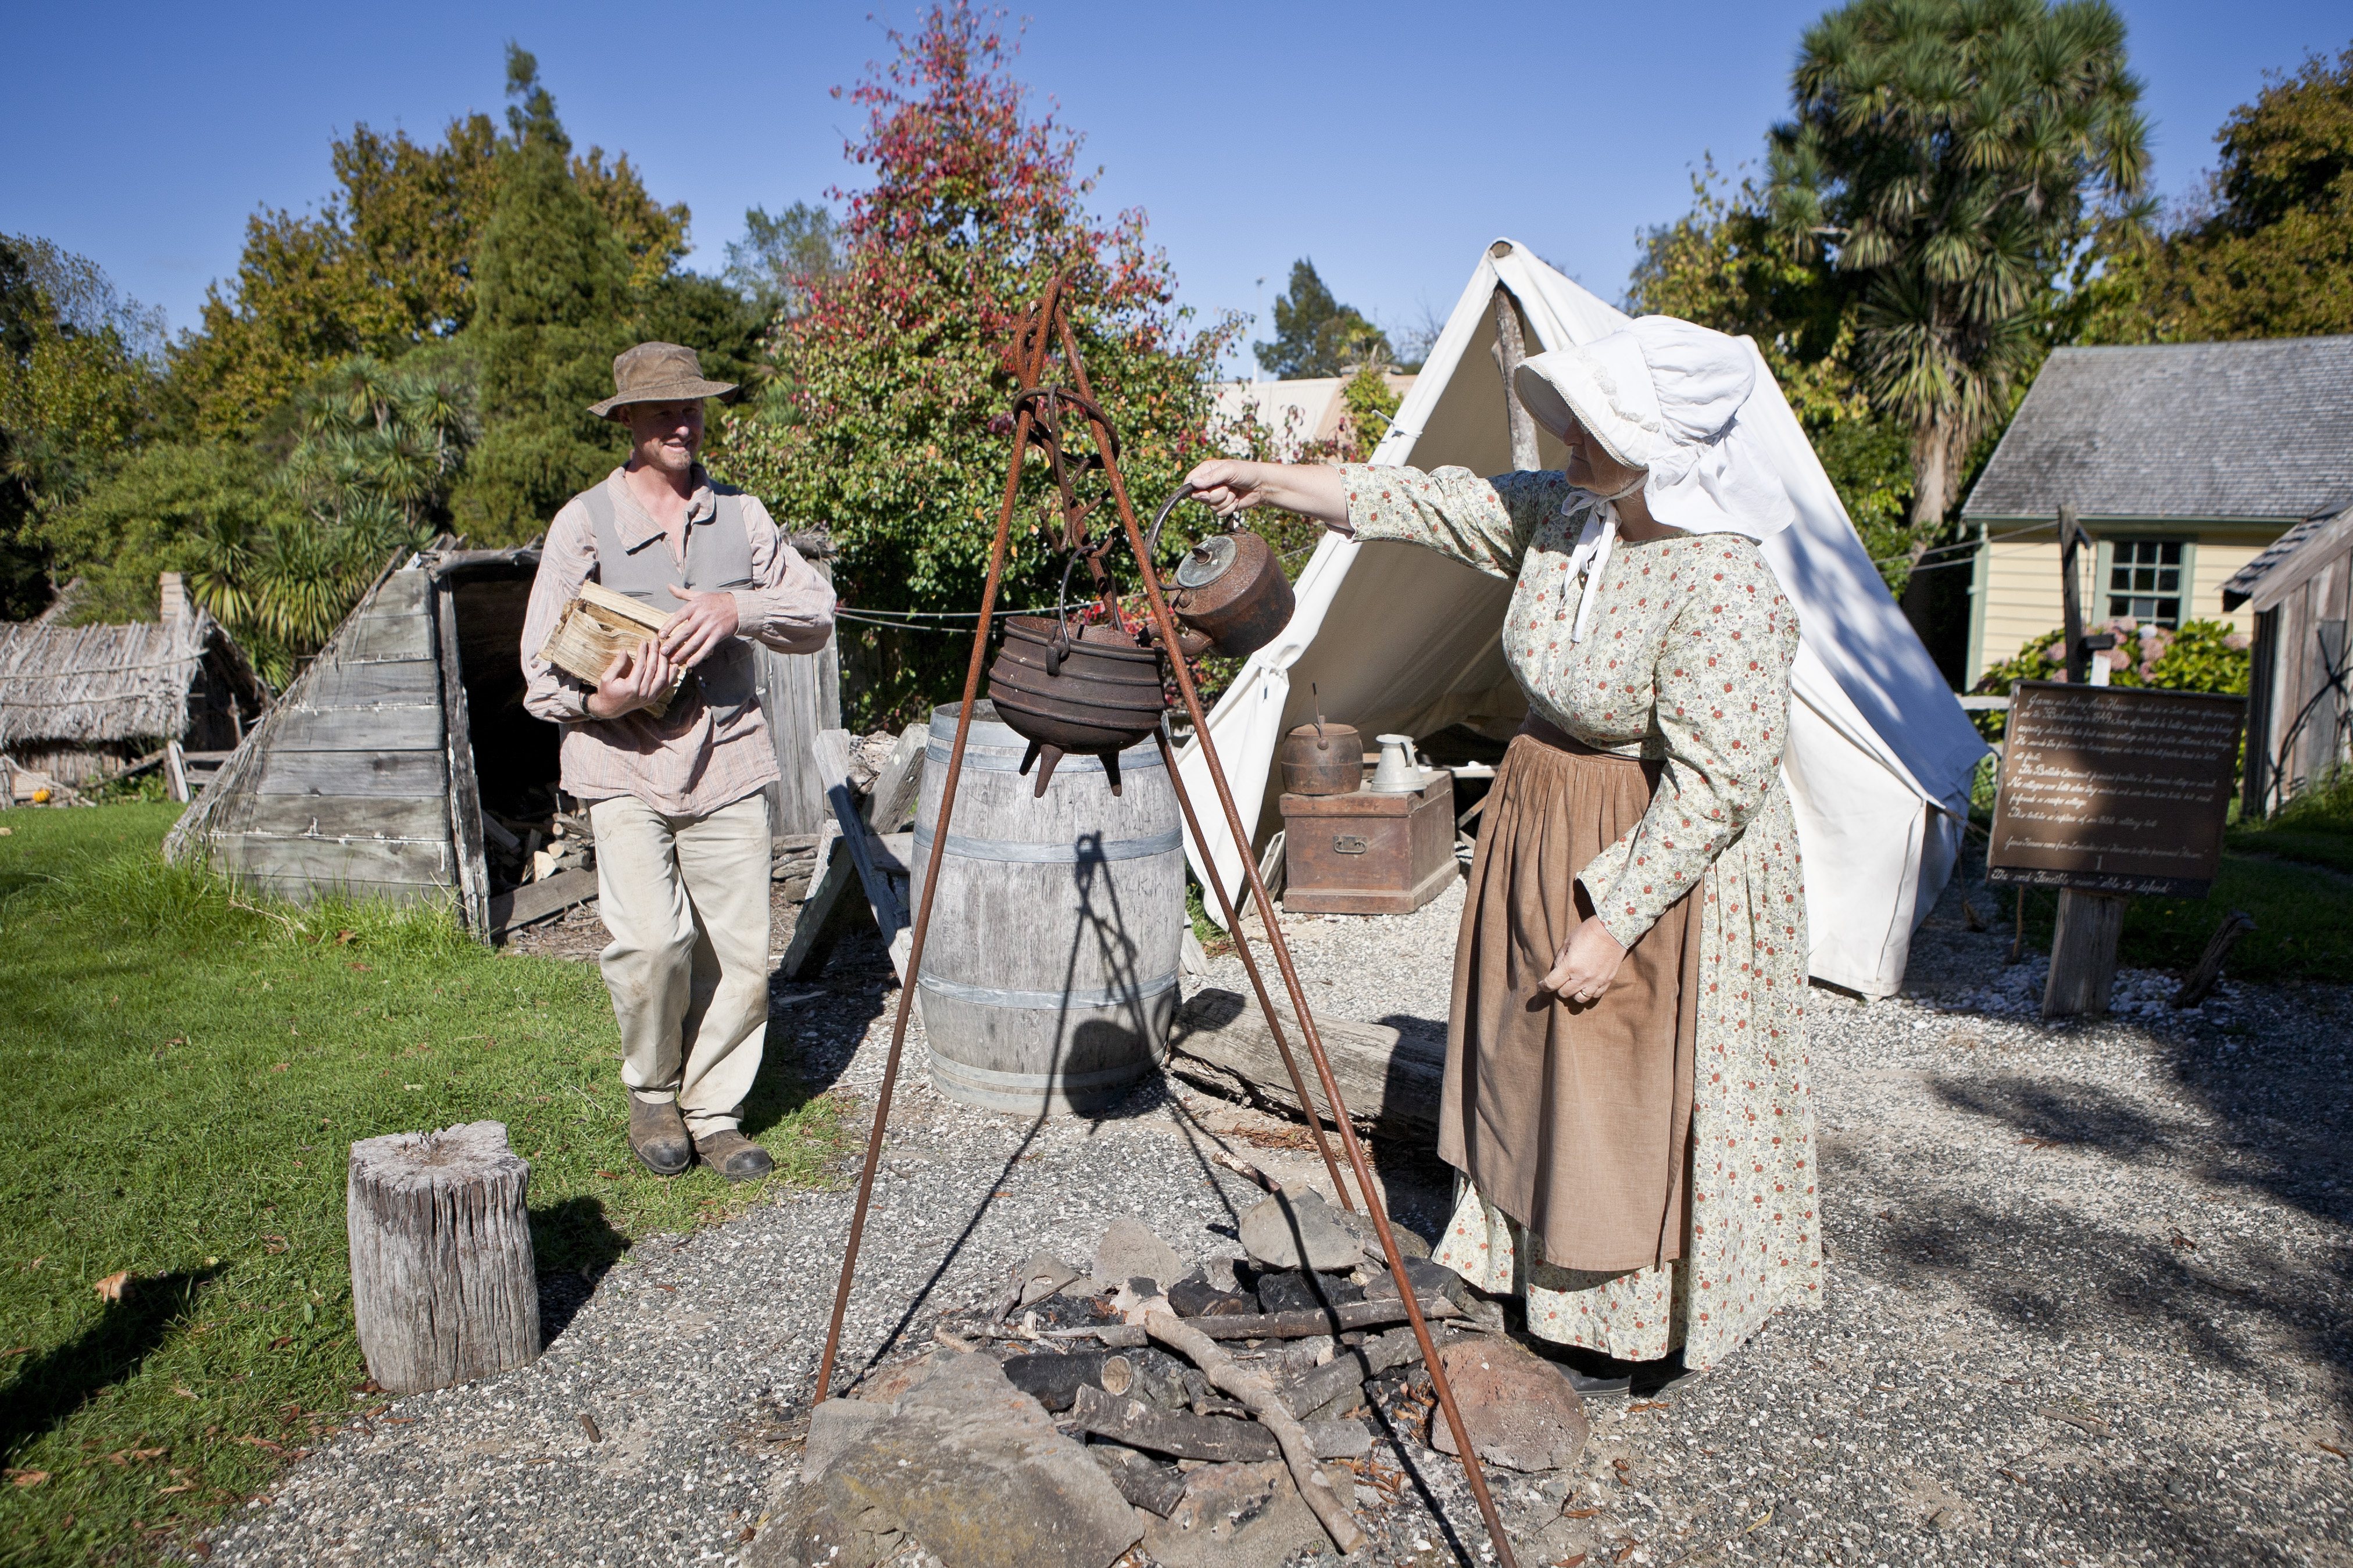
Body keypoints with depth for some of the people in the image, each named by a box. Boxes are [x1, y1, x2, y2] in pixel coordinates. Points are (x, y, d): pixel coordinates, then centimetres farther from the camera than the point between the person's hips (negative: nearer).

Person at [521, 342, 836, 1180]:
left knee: (739, 955, 0)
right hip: (624, 765, -3)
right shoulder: (585, 521, 2)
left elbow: (818, 613, 9)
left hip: (728, 763, 3)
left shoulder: (739, 513, 11)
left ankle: (714, 1111, 20)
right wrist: (598, 701, -21)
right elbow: (541, 667, 1)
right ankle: (651, 1094, 10)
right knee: (652, 940, -18)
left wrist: (740, 609, -10)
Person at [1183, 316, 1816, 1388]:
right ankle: (1554, 1281, 38)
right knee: (1539, 1067, 18)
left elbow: (1712, 785, -27)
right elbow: (1431, 505, 6)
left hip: (1665, 862, -9)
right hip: (1543, 830, 9)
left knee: (1641, 1099, 3)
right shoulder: (1562, 512, -3)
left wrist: (1615, 923, -26)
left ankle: (1649, 1329, 24)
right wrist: (1271, 484, 3)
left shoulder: (1724, 590, -27)